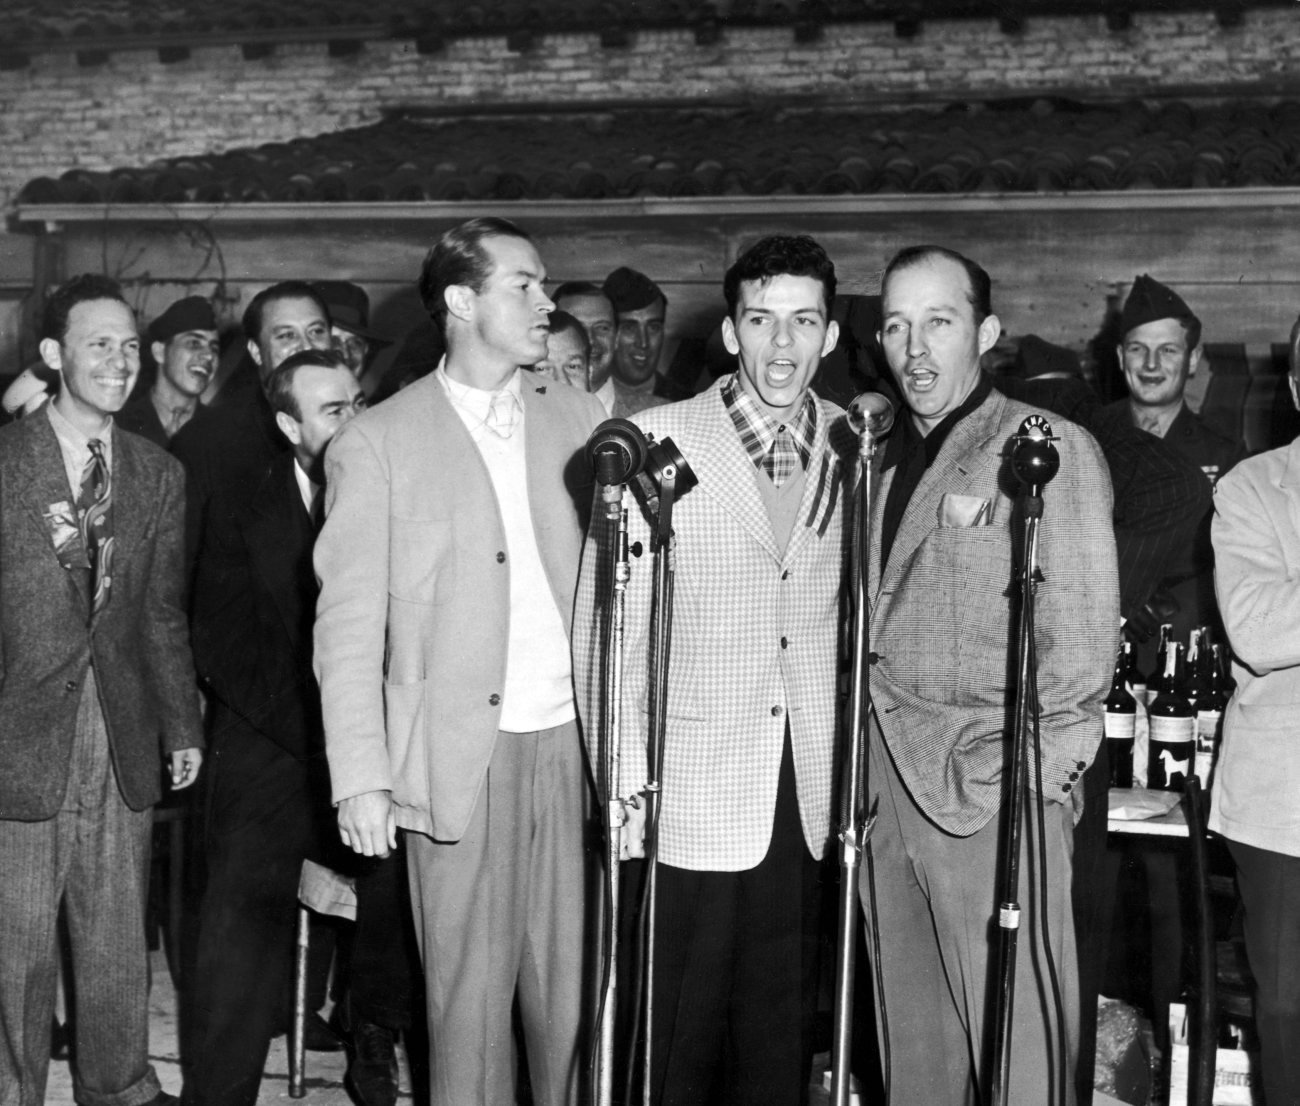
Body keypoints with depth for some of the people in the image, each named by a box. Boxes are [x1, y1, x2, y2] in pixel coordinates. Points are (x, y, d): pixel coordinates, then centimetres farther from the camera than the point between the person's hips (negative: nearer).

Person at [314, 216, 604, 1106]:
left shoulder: (577, 417, 9)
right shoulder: (378, 443, 0)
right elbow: (348, 624, -1)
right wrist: (361, 778, -7)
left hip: (571, 739, 3)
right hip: (461, 752, -2)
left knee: (571, 984, 7)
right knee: (470, 992, 4)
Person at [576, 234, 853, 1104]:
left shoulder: (851, 448, 6)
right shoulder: (657, 440, -5)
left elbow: (853, 614, 13)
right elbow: (609, 616, -6)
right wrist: (623, 779, -10)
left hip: (808, 800, 4)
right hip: (691, 798, -3)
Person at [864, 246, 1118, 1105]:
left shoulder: (1050, 448, -4)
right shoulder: (882, 458, 16)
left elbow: (1081, 639, -8)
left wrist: (1009, 765, -14)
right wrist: (867, 762, 7)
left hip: (994, 784, -6)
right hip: (888, 778, 6)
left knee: (1013, 1029, -3)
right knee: (911, 1031, 12)